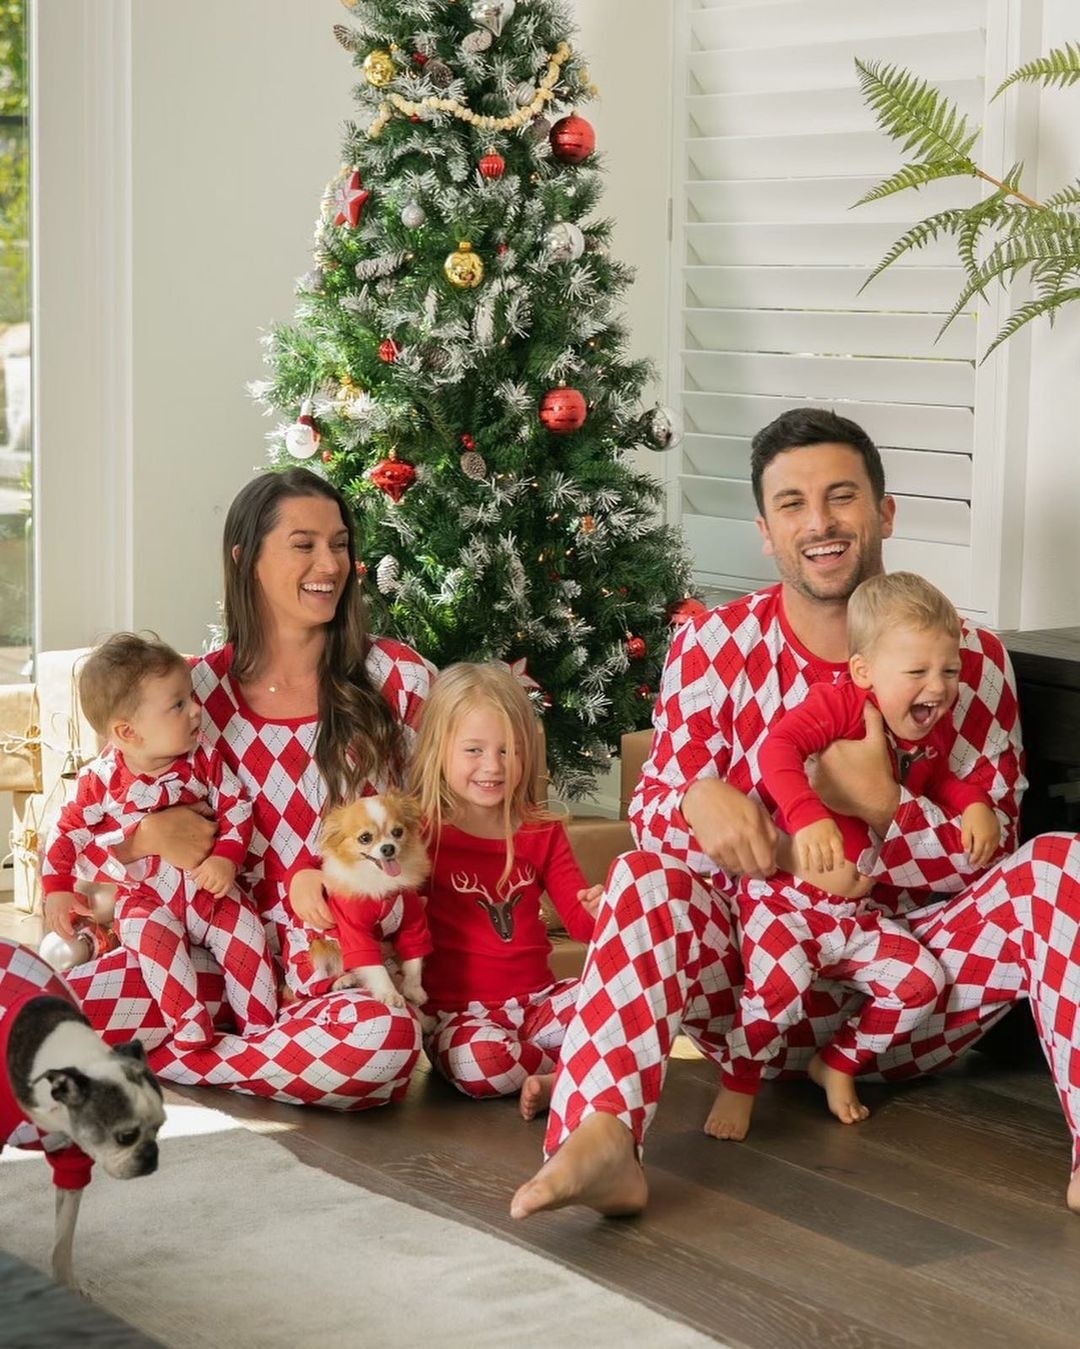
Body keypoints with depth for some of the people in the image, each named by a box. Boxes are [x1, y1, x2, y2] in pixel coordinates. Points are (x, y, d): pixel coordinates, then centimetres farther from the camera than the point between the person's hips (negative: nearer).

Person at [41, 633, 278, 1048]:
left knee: (243, 932, -17)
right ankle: (190, 1027, -29)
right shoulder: (102, 779, -9)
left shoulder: (203, 761, -4)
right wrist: (57, 890, -6)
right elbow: (68, 831, 1)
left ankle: (260, 1026, -6)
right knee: (151, 934, -31)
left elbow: (236, 806, -2)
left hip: (206, 886, 2)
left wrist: (226, 859, -17)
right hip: (143, 895, -2)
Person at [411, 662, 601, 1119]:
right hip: (457, 1012, -4)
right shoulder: (422, 833, -3)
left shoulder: (542, 834, 10)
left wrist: (600, 910, -16)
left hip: (535, 999, 4)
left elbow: (579, 918, 7)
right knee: (479, 1061, -37)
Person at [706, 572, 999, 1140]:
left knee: (921, 981, -4)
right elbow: (777, 746, -36)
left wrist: (975, 804, 4)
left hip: (855, 913, 7)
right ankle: (738, 1086, -5)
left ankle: (838, 1065, 17)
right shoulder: (838, 704, -18)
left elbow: (938, 779, 25)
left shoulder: (935, 729, 4)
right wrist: (808, 816, -52)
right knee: (781, 979, -30)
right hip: (784, 896, -7)